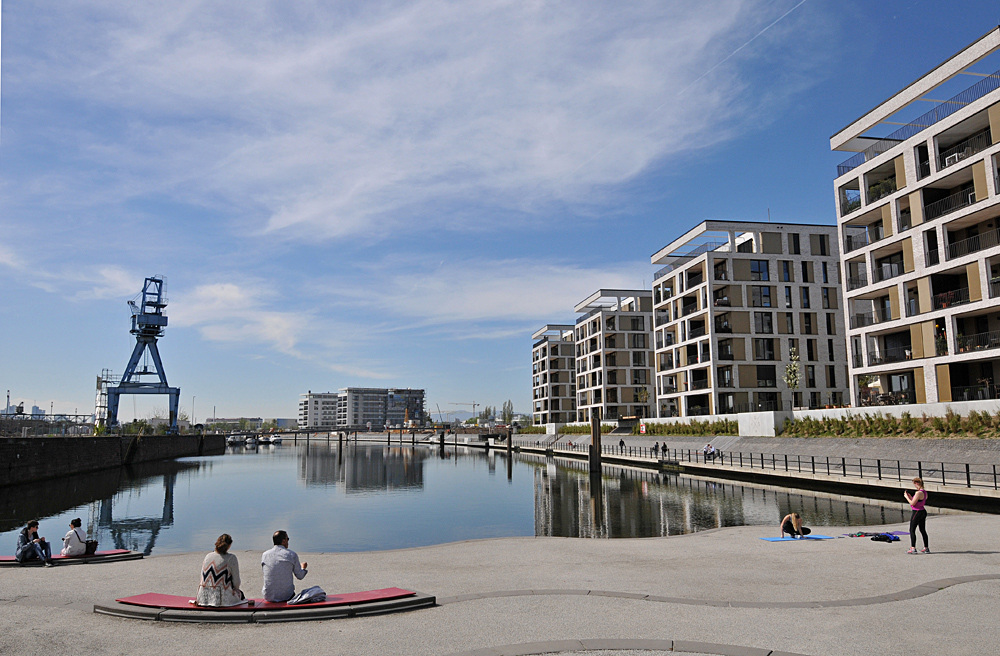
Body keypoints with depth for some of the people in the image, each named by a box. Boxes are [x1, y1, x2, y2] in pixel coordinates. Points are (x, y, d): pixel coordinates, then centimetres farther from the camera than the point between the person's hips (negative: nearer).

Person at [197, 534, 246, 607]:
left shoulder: (207, 556, 6)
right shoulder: (231, 558, -10)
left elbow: (203, 578, 13)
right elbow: (236, 582, -6)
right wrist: (235, 589, 16)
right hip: (223, 598, -6)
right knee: (241, 594, 25)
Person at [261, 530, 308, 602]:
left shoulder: (265, 555, 1)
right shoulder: (292, 555, -7)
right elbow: (300, 576, 1)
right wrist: (303, 568, 25)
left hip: (268, 597, 2)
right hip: (286, 596, -2)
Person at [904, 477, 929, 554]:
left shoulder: (918, 493, -22)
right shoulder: (924, 492, 8)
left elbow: (912, 503, -19)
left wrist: (906, 497, -6)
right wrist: (910, 497, 15)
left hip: (917, 512, -9)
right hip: (923, 511, 9)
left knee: (912, 530, -2)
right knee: (923, 530, 16)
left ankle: (913, 548, -3)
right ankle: (926, 548, 21)